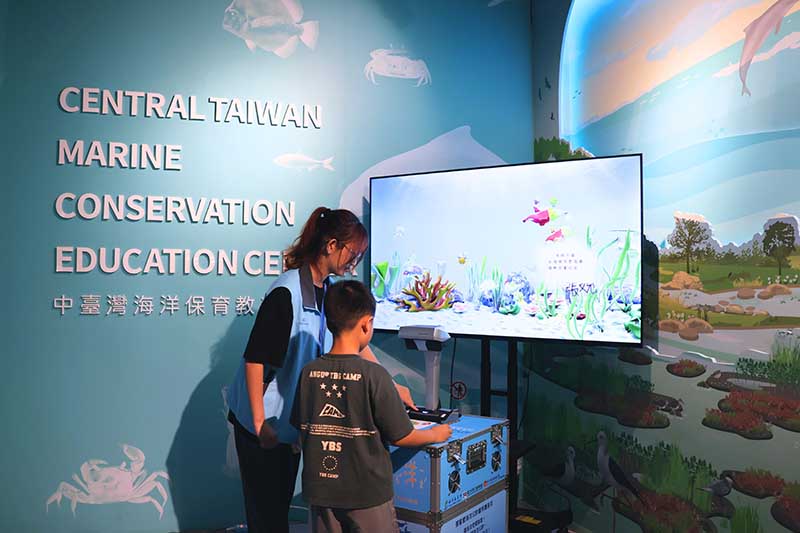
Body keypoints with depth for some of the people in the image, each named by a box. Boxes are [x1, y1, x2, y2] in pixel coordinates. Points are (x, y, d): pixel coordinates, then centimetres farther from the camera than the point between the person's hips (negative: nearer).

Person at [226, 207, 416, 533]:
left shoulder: (329, 292, 3)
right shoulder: (286, 293, -23)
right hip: (262, 420, -7)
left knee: (283, 502, 17)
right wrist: (260, 423, -19)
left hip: (292, 418, 7)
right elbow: (254, 358, -21)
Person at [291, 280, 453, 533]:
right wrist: (435, 435, 8)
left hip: (321, 491, 4)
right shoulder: (373, 374, -19)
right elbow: (401, 436, -11)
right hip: (367, 494, -4)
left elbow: (300, 428, 6)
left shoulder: (309, 372, -6)